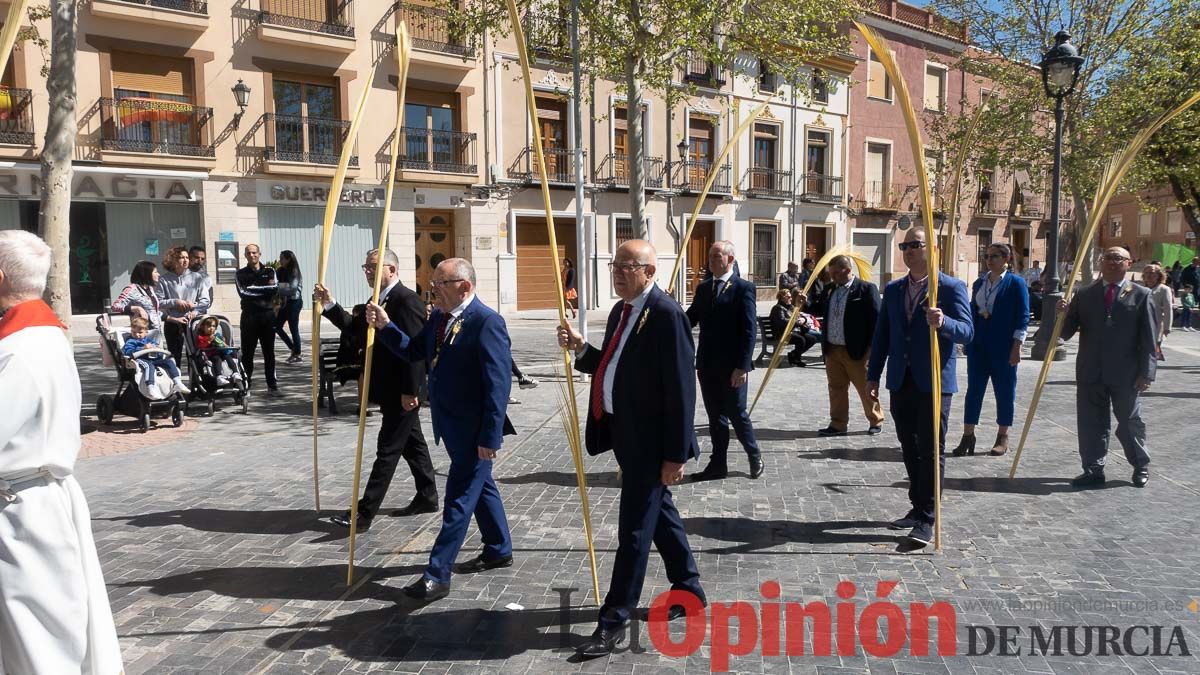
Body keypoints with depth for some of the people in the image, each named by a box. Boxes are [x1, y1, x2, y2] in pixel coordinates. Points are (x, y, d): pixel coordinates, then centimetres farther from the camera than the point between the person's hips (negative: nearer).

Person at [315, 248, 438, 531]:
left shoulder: (407, 300, -18)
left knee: (388, 450, -5)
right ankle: (427, 497, 29)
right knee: (412, 443, 17)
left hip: (402, 392, -10)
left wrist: (410, 390, -23)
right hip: (394, 390, 10)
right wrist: (330, 305, 2)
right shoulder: (380, 300, 14)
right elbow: (356, 329, 13)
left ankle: (364, 512, -2)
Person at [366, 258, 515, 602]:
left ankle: (437, 575, 6)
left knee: (459, 499, -1)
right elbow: (413, 351, 12)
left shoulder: (487, 322, -21)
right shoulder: (439, 317, 7)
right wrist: (385, 326, -3)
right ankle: (499, 550, 38)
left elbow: (498, 383, -23)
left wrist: (490, 436, -23)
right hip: (452, 425, 9)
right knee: (480, 486, 21)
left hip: (475, 430, -9)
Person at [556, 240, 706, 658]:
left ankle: (614, 619, 9)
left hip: (649, 440, -9)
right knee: (659, 513, 21)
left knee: (634, 529, -1)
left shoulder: (666, 314, -18)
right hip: (623, 433, 9)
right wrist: (581, 348, -1)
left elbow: (680, 389, -20)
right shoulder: (620, 311, 11)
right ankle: (688, 589, 38)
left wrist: (675, 453, -20)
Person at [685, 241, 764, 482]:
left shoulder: (743, 288, -7)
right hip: (707, 365, 6)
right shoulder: (703, 288, 12)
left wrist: (742, 366, -17)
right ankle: (718, 465, 19)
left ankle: (754, 456, 26)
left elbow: (749, 329, -12)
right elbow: (690, 319, 10)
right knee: (715, 416, 11)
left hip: (732, 366, -5)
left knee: (736, 413, 4)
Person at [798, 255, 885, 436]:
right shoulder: (829, 289, 10)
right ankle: (838, 425, 19)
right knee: (836, 388, 10)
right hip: (832, 349, 6)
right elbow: (820, 310, 21)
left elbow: (875, 318, -11)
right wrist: (807, 304, 0)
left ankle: (876, 421, 24)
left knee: (866, 388, 7)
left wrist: (872, 347, -14)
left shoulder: (866, 289, -9)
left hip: (856, 350, -6)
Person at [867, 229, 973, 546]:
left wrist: (943, 323, -35)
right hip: (901, 382, 6)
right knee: (909, 448, 13)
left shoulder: (951, 288, -5)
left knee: (931, 451, -3)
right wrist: (873, 375, 9)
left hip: (933, 382, -6)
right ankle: (918, 507, 26)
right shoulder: (893, 290, 12)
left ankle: (926, 519, 1)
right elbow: (881, 335, 14)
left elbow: (967, 331, -14)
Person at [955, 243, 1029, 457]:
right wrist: (967, 341, 15)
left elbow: (1022, 318, -7)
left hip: (1003, 348, -5)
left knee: (1004, 391, 5)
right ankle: (968, 436, 10)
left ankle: (1003, 437, 16)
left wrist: (1016, 347, -13)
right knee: (974, 389, 5)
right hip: (978, 346, 5)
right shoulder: (979, 283, 11)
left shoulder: (1016, 283, -5)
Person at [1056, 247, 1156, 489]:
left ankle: (1141, 467, 31)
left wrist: (1146, 373, -8)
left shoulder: (1141, 295, 1)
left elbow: (1149, 339, -2)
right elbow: (1066, 333, 5)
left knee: (1130, 423, 11)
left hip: (1126, 376, -2)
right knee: (1091, 424, 5)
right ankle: (1094, 470, 16)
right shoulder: (1084, 295, 7)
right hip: (1090, 374, 2)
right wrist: (1064, 314, -16)